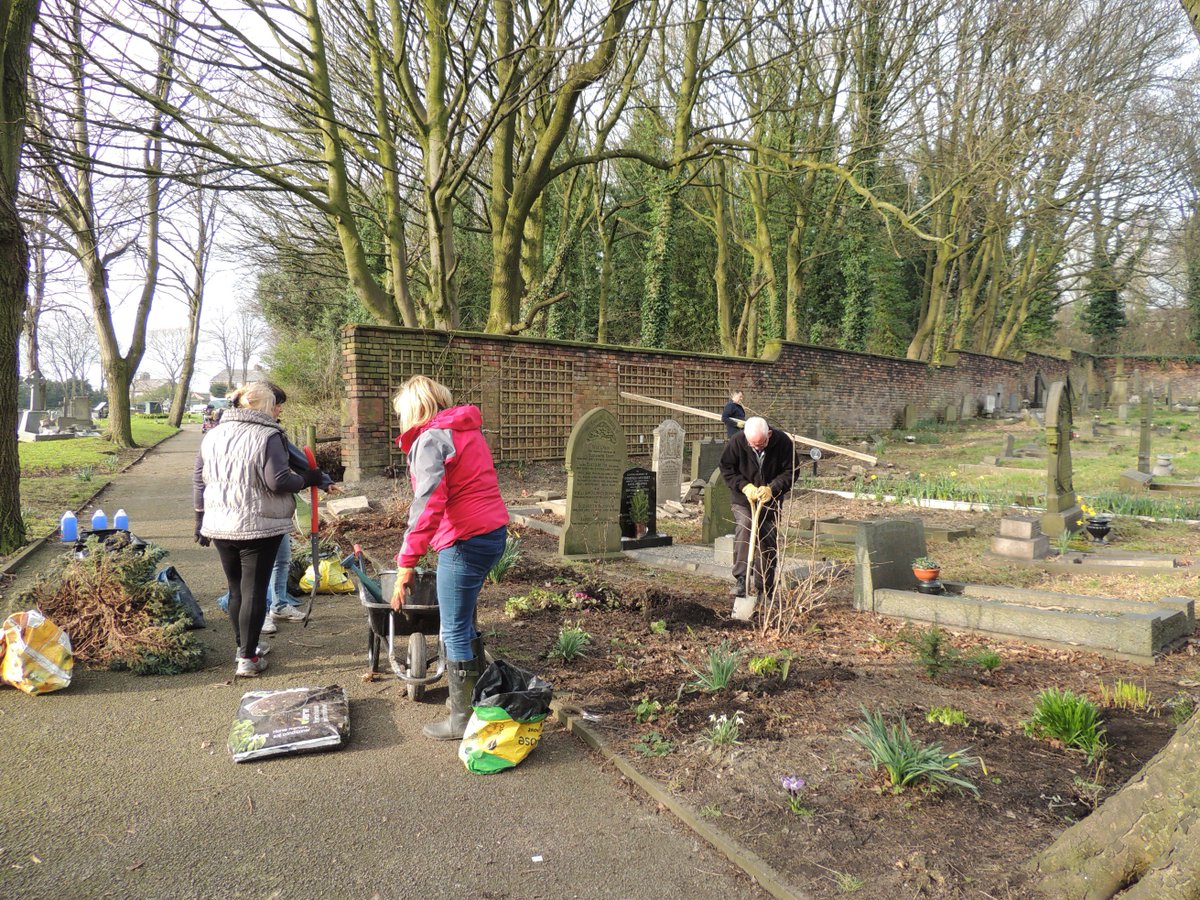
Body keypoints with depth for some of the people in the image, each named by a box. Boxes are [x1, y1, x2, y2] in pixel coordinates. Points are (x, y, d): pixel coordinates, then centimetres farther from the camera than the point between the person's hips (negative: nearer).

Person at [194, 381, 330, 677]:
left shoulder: (213, 435, 9)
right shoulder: (268, 435, -13)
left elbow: (199, 480, 13)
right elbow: (277, 481, -21)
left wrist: (201, 519, 20)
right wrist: (306, 479, -4)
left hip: (220, 527, 6)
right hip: (258, 527, -6)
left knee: (236, 589, 18)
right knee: (254, 591, 1)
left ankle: (244, 646, 31)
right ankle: (247, 658, 5)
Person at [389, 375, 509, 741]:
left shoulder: (430, 439, -12)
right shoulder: (467, 428, 16)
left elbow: (428, 504, -22)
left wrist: (406, 563, -22)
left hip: (465, 542, -9)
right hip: (493, 532, 9)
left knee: (455, 632, 2)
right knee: (463, 623, 22)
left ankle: (463, 720, 13)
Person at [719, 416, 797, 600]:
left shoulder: (783, 443, -20)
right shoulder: (736, 442, -22)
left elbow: (790, 472, -11)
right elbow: (726, 468, -9)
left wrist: (771, 489, -25)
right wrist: (745, 486, -22)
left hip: (771, 501, 1)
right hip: (743, 498, -1)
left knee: (767, 540, 6)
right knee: (743, 530, -22)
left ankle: (762, 585, 18)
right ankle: (740, 579, -21)